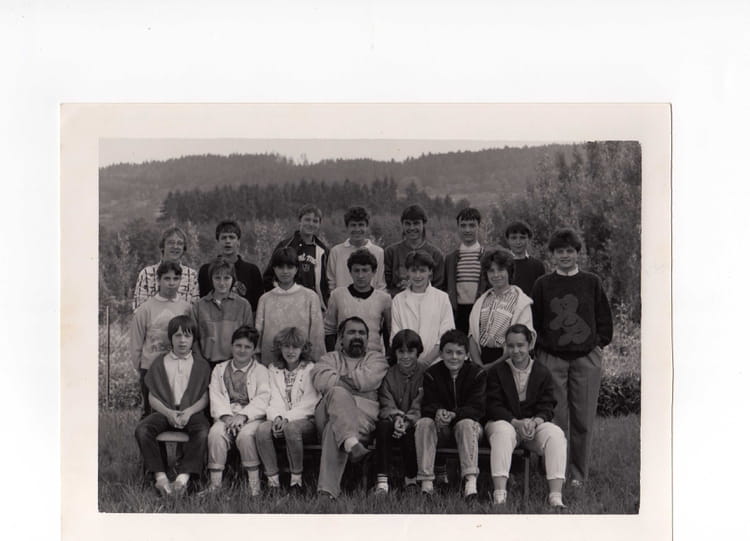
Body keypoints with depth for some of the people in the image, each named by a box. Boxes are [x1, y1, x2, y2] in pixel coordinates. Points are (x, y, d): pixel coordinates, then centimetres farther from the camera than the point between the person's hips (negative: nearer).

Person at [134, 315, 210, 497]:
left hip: (191, 412, -1)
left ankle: (183, 477, -39)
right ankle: (160, 477, -30)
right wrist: (168, 412, -12)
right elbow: (152, 397, 7)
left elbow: (204, 398, 5)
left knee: (202, 432, -36)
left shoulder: (201, 365, 12)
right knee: (142, 430, -30)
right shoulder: (159, 363, 13)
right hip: (164, 411, 1)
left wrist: (188, 412, -15)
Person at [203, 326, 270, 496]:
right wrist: (226, 416, -12)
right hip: (226, 415, 2)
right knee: (216, 433, -30)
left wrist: (243, 416, -17)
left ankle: (254, 481, -22)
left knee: (246, 435, -34)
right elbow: (215, 397, 7)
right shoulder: (219, 370, 21)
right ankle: (215, 481, -24)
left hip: (252, 416, -2)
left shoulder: (261, 370, 12)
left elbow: (262, 399, -2)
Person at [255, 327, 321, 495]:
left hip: (306, 420, -3)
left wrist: (287, 419, -18)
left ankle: (296, 480, -21)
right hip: (281, 420, 3)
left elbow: (310, 403, -5)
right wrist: (277, 417, -17)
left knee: (291, 428, -37)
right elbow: (274, 399, 6)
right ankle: (273, 481, -24)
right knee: (262, 429, -29)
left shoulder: (311, 369, 4)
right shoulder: (273, 370, 16)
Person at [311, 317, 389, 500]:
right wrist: (353, 381, 4)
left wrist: (340, 378, 10)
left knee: (334, 428, -38)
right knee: (338, 393, -39)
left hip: (364, 411, -1)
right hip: (330, 408, 1)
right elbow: (321, 381, 2)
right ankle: (351, 442, -64)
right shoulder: (330, 358, 30)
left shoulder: (376, 359, 25)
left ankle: (328, 491, -52)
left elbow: (367, 380, -2)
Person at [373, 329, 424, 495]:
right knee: (384, 425, -31)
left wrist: (407, 421, -23)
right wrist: (396, 417, -21)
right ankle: (382, 481, -35)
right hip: (392, 420, 1)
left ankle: (411, 479, -16)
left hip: (413, 423, -1)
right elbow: (386, 404, 0)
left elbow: (419, 407, -5)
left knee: (409, 431, -34)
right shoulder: (389, 375, 11)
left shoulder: (424, 375, 5)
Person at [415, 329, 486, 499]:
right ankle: (426, 483, -33)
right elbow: (428, 406, -8)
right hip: (441, 429, 2)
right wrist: (438, 412, -34)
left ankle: (471, 481, -43)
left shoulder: (477, 374, -4)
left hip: (468, 423, -2)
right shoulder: (431, 374, 1)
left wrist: (453, 414, -33)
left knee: (466, 424, -35)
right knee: (423, 423, -28)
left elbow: (477, 408, -15)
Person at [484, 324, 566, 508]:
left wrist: (534, 422, -20)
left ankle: (556, 496, -33)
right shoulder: (496, 372, 6)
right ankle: (499, 495, -46)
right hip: (503, 422, -2)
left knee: (556, 434, -29)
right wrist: (516, 422, -19)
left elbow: (547, 407, 3)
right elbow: (494, 406, -3)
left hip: (534, 423, 2)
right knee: (503, 431, -38)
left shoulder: (542, 373, 10)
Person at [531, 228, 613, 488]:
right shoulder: (543, 285, 6)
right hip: (552, 359, 0)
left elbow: (605, 320, 11)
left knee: (583, 418, 2)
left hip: (586, 358, 0)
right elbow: (534, 322, 10)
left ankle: (579, 474, 14)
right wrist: (542, 346, 2)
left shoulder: (591, 283, 7)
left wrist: (598, 343, 3)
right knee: (555, 418, -1)